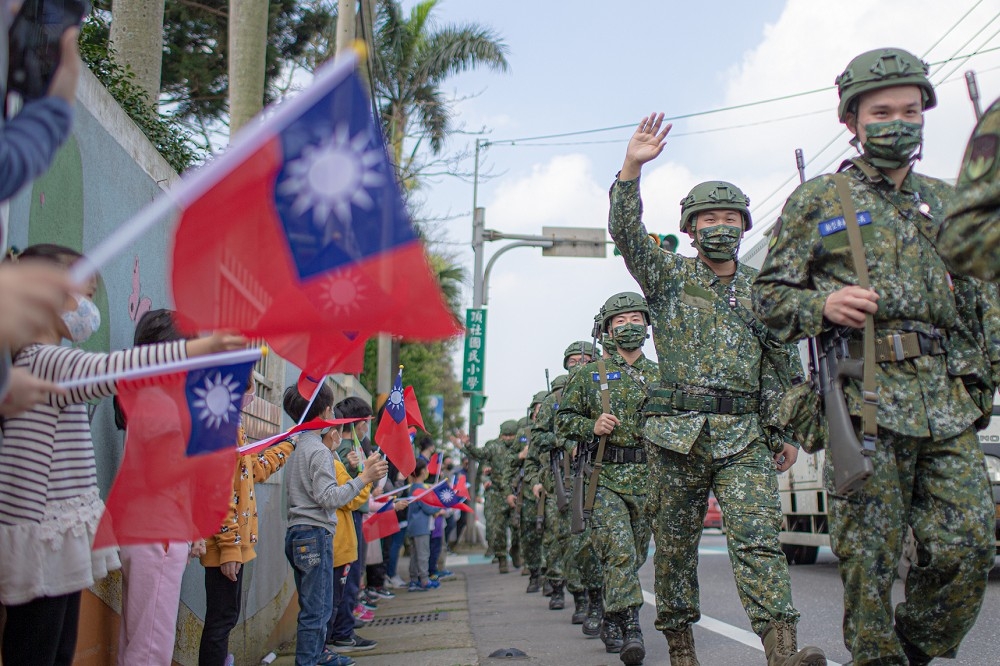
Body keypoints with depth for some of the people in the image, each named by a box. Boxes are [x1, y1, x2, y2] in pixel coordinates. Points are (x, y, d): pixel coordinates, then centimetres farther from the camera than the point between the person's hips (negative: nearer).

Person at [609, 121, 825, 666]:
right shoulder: (669, 275, 9)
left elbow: (785, 366, 17)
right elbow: (627, 233, -9)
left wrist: (786, 431, 12)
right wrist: (632, 168, -22)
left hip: (746, 435, 1)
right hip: (677, 431, 0)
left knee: (757, 535, -13)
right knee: (675, 542, 6)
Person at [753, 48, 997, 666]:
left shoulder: (948, 202, 21)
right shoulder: (818, 199, 9)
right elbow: (770, 296, 6)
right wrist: (822, 305, -13)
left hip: (949, 401, 4)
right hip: (865, 400, -4)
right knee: (870, 558, -3)